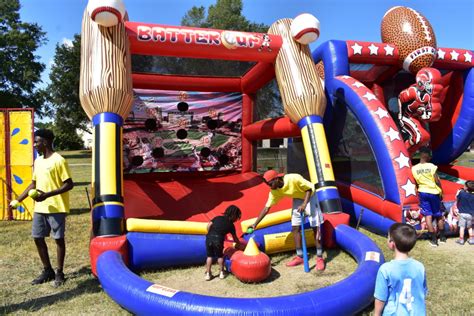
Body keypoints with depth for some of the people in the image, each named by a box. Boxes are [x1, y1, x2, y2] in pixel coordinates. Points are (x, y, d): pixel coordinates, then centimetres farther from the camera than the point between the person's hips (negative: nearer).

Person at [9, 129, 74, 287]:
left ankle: (59, 273, 16)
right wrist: (19, 199, 15)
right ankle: (47, 270, 26)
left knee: (58, 239, 3)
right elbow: (34, 183, 21)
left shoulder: (58, 160, -13)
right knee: (38, 238, 11)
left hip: (56, 208, -8)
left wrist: (47, 195, -23)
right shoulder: (38, 161, 12)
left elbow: (69, 184, -16)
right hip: (39, 208, 8)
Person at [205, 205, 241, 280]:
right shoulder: (231, 225, 15)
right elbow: (235, 239, 23)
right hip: (218, 239, -2)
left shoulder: (218, 218, 21)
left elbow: (209, 225, 11)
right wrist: (239, 244, 38)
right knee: (220, 256, 22)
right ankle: (221, 273, 28)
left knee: (209, 256, 19)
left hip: (209, 237, 3)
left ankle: (208, 274, 20)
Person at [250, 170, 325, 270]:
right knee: (295, 227, 0)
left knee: (315, 227, -6)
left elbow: (309, 188, -22)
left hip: (309, 197, -5)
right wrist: (255, 224, -22)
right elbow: (266, 208, -16)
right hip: (297, 199, 5)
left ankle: (319, 258, 2)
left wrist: (304, 204, -35)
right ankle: (300, 257, 11)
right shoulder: (274, 191, -19)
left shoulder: (294, 178, -36)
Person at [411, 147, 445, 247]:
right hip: (433, 192, -2)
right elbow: (437, 181, -10)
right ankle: (442, 237, 27)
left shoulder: (414, 168, -4)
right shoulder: (431, 166, -13)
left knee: (428, 215, 4)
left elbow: (416, 182, 2)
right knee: (439, 215, 14)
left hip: (422, 192, 2)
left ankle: (434, 239, 4)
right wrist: (441, 191, 3)